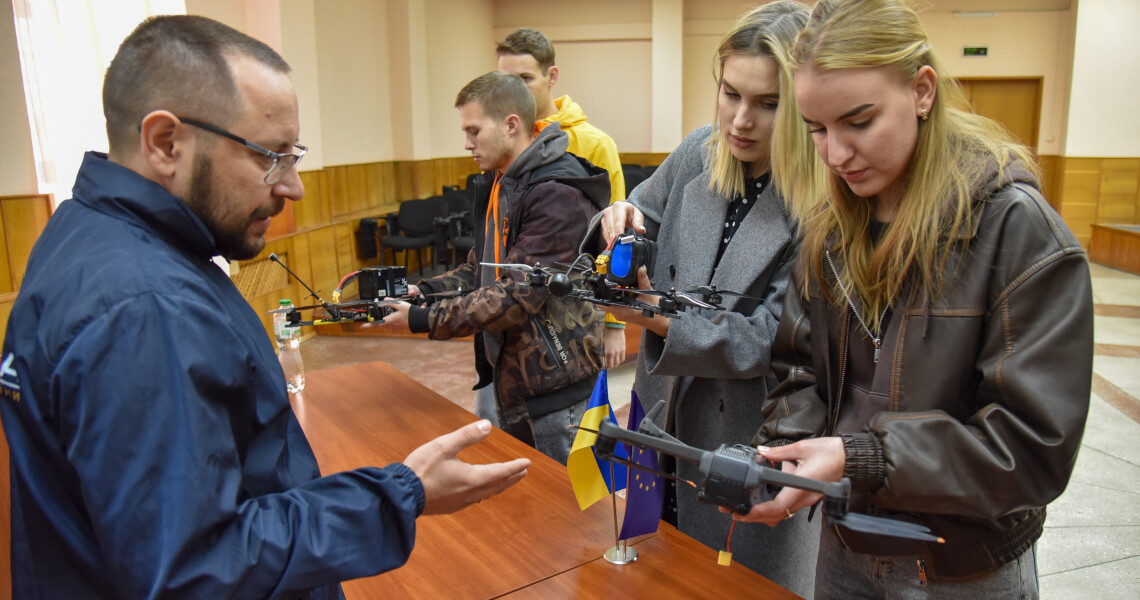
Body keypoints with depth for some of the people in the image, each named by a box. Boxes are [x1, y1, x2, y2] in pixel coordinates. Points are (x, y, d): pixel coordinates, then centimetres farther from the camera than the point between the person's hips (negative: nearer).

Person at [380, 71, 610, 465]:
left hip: (552, 386, -9)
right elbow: (479, 269, 14)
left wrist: (423, 320, -22)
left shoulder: (556, 192, -20)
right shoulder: (499, 184, 12)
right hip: (509, 377, 9)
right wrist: (422, 291, -4)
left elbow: (520, 294, -26)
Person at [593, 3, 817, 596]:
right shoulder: (699, 153, -4)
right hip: (669, 415, 5)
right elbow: (642, 216, 12)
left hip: (753, 439, -5)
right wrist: (620, 220, -11)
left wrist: (658, 318, -28)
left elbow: (767, 341, -22)